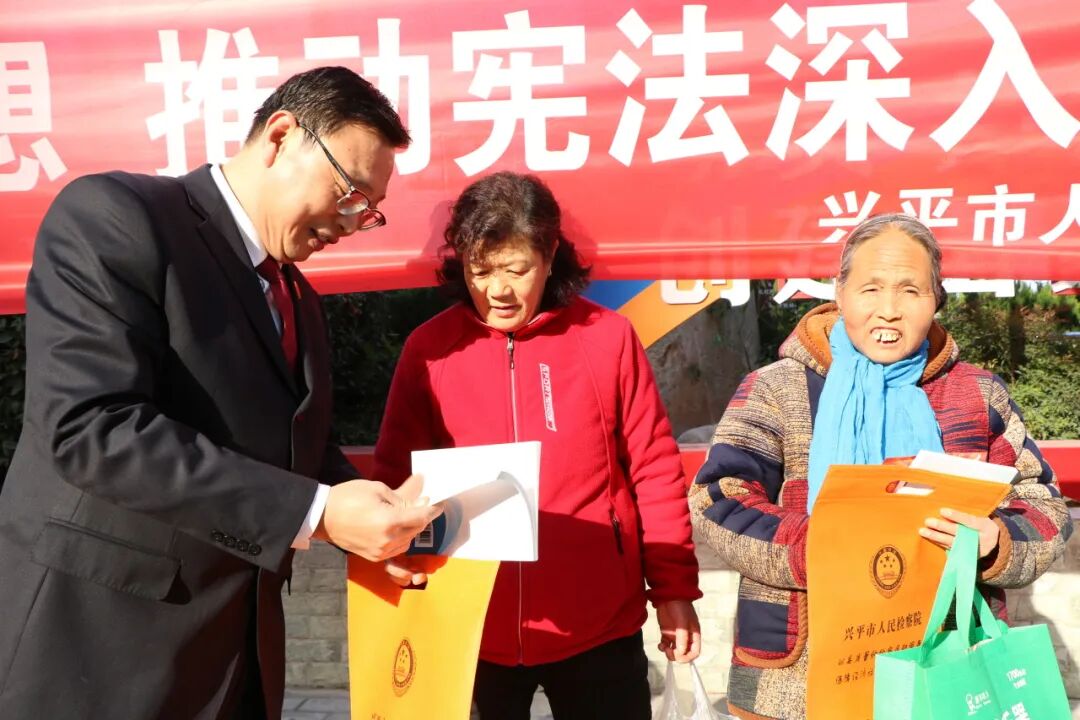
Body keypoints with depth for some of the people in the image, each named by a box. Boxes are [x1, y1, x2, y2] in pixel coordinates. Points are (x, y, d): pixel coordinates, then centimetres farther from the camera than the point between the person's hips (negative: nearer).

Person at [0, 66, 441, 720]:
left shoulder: (298, 299, 14)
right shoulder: (113, 216, -12)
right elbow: (91, 427, -23)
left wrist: (370, 513, -4)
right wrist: (313, 512, -24)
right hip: (96, 638, -7)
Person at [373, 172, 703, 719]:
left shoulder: (607, 337, -4)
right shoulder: (429, 348, -1)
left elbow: (655, 470, 0)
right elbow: (396, 475, 4)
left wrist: (673, 589, 1)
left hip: (599, 627, 0)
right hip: (472, 629, 1)